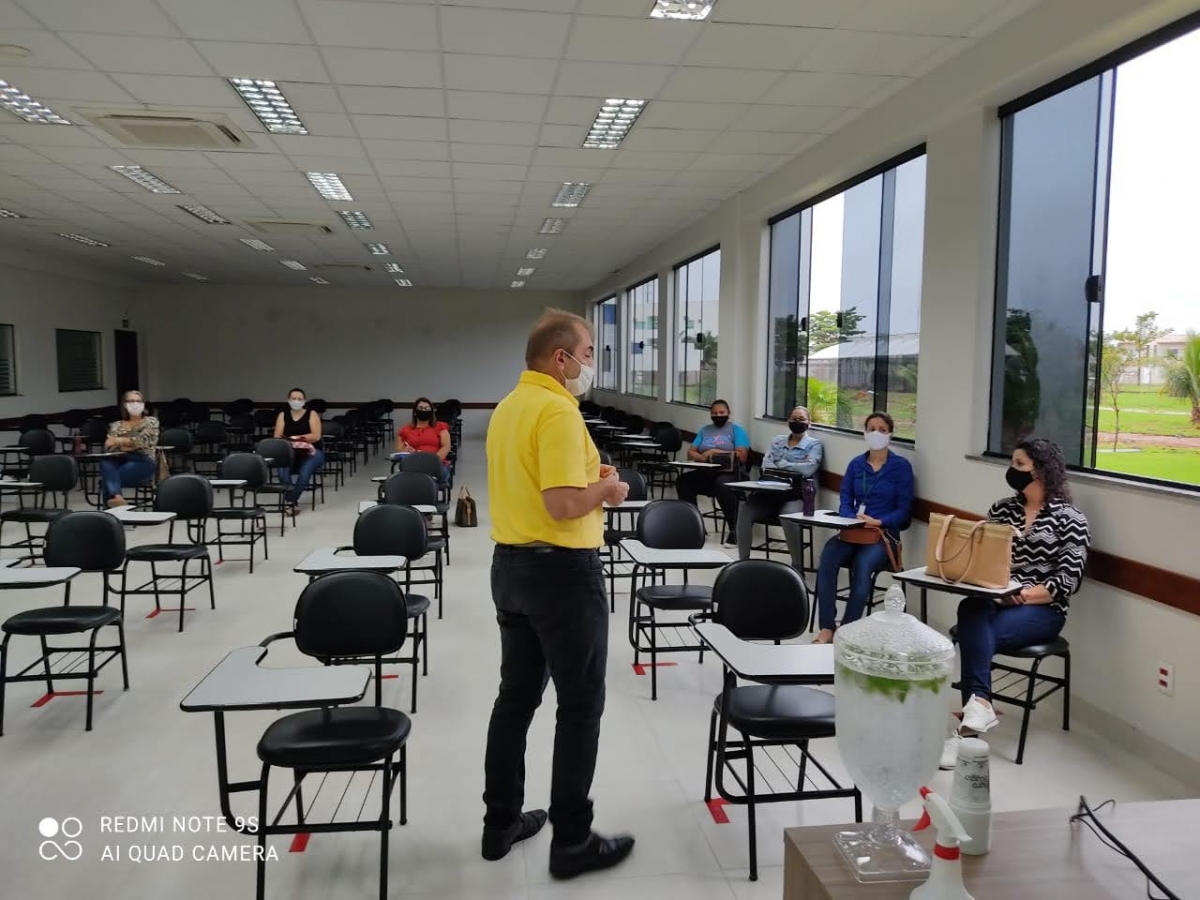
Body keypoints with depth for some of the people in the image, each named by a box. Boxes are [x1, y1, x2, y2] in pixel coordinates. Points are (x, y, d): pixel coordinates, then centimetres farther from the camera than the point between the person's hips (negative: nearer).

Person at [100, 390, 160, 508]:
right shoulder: (116, 425, 20)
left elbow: (142, 440, -6)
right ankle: (116, 497, -55)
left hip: (143, 462, -2)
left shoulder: (151, 422, 12)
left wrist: (119, 441, -3)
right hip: (120, 461, 3)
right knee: (106, 462, -36)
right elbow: (109, 447, 4)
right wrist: (131, 445, -8)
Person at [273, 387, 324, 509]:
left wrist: (296, 438, -18)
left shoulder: (312, 414, 1)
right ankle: (292, 501, -28)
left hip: (311, 452, -2)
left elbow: (316, 436, -10)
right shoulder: (283, 415, 10)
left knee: (305, 470, -36)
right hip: (289, 452, 2)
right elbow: (277, 437, 1)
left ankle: (291, 500, -27)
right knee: (283, 469, -33)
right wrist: (289, 441, -21)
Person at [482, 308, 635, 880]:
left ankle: (501, 822, 27)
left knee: (515, 697, 16)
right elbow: (563, 506, -27)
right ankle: (572, 842, 14)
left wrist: (588, 479, 12)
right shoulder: (557, 411, -19)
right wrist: (605, 489, -8)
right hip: (561, 570, -9)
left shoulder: (506, 407, 11)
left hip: (510, 564, 9)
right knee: (580, 706, 4)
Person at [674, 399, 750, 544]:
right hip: (705, 472, 5)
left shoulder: (737, 430, 7)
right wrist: (702, 457, -10)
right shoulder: (705, 430, 22)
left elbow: (741, 456, -6)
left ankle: (734, 529, -28)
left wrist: (716, 452, -7)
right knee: (683, 481, -22)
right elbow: (690, 452, 13)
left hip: (729, 473, -5)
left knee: (722, 486, -38)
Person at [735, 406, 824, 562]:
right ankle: (743, 560, -12)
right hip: (771, 492, 4)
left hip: (795, 494, -4)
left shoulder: (814, 444, 7)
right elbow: (766, 464, 5)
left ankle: (797, 566, -23)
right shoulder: (778, 441, 20)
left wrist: (781, 464, -2)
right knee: (745, 508, -24)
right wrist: (791, 471, -13)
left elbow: (809, 468, -12)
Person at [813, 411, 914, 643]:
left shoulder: (901, 466, 1)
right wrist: (854, 519, -14)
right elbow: (845, 503, 8)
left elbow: (904, 511, -3)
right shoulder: (856, 464, 12)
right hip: (852, 531, 3)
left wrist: (877, 522, -18)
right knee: (827, 559, -29)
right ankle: (826, 628, -25)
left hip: (885, 533, -3)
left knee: (862, 565, -35)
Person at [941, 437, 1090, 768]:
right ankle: (978, 705, -45)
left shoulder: (1070, 519, -1)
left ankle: (975, 706, -37)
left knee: (976, 634, -33)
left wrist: (1023, 596, -18)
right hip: (995, 601, 3)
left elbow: (1068, 581, -7)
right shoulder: (1001, 509, 12)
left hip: (1042, 611, -3)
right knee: (971, 608, -35)